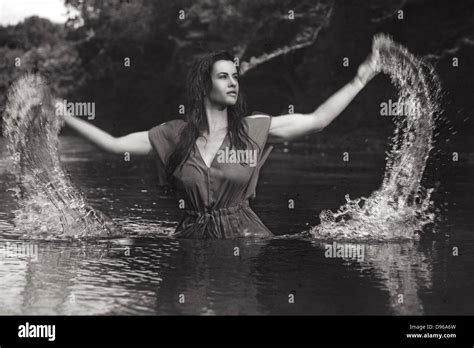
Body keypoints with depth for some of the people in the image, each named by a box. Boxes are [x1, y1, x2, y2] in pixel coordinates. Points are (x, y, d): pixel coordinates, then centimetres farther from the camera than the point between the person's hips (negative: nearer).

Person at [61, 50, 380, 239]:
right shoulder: (174, 134, 1)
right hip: (194, 232, 1)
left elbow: (317, 120, -3)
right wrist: (65, 117, -2)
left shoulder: (254, 129, 0)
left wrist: (360, 80, -4)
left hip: (242, 231, 0)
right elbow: (114, 144, 1)